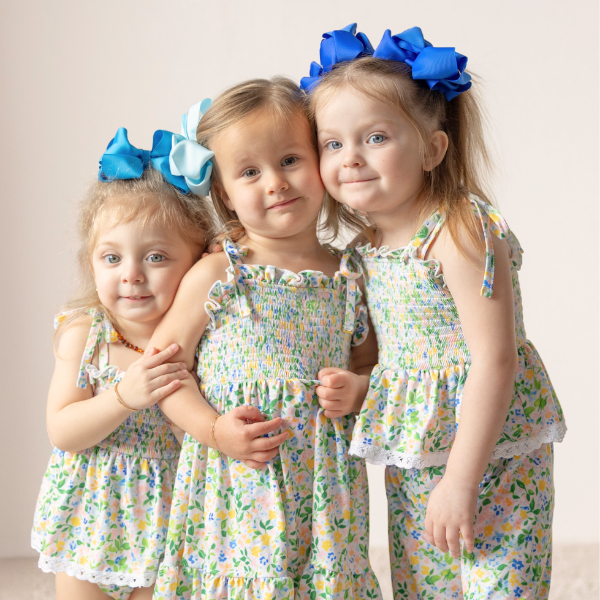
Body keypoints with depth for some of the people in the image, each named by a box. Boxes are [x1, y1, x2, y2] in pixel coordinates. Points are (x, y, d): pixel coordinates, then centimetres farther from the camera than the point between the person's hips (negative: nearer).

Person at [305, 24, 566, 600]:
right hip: (411, 465, 8)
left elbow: (495, 360, -23)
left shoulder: (462, 233, -20)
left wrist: (461, 482, -23)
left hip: (493, 461, -8)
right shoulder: (369, 246, 5)